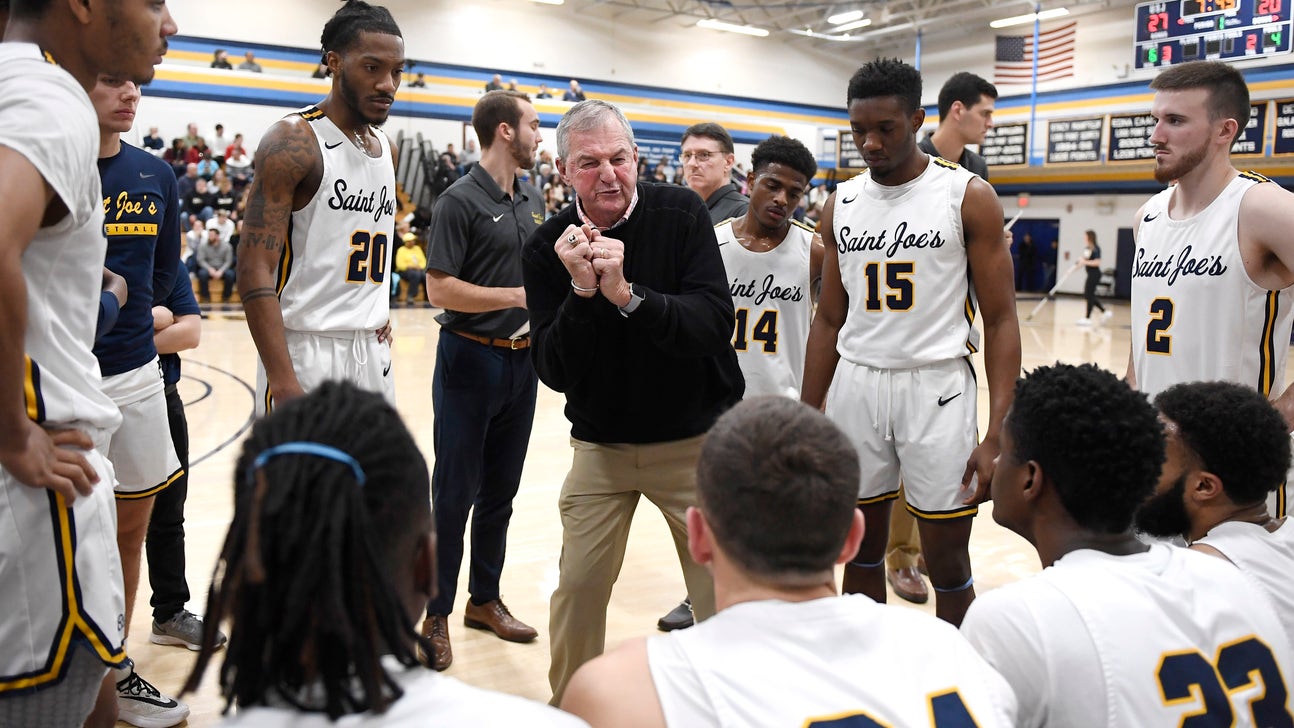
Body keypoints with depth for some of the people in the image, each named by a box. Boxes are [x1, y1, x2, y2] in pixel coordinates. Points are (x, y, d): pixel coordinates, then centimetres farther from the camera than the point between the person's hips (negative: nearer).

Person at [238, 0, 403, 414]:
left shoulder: (387, 150, 11)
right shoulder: (293, 143, -11)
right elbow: (254, 270, -17)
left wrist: (380, 310, 9)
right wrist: (284, 384, -24)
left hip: (373, 349, 7)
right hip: (306, 350, -7)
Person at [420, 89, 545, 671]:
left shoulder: (533, 200, 11)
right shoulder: (460, 201, -11)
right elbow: (441, 290, -16)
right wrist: (518, 296, -18)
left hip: (522, 359, 7)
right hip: (471, 360, -7)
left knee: (500, 490, 15)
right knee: (455, 493, 1)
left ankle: (485, 600, 29)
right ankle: (436, 615, 15)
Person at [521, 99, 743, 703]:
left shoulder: (682, 214, -11)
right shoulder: (547, 248, -6)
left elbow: (716, 323, -20)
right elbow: (553, 371, -12)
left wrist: (628, 295, -32)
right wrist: (581, 292, -27)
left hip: (696, 439, -1)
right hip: (601, 443, 2)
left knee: (723, 592, 5)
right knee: (578, 587, 5)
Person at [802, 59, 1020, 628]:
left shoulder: (969, 197, -5)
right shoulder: (840, 204, 8)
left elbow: (1000, 319, -6)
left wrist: (996, 436, -14)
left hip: (936, 384, -3)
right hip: (855, 383, 4)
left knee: (947, 563, 3)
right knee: (861, 549, 12)